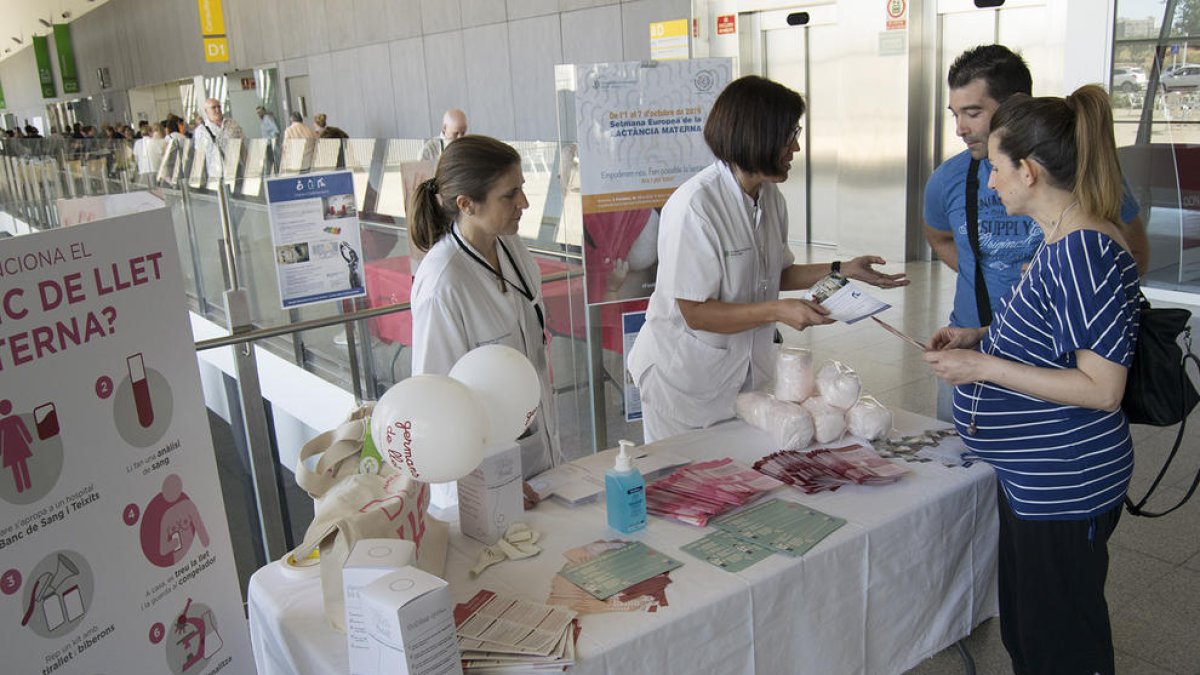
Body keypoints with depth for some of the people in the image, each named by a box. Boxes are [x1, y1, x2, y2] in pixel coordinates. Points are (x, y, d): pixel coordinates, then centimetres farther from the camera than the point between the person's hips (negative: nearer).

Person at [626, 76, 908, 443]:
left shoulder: (770, 198, 3)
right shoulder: (694, 205, -23)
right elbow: (695, 313, -22)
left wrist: (843, 271, 8)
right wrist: (777, 311, -28)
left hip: (749, 370, 7)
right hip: (687, 381, -7)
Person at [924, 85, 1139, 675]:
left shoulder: (1085, 252, -25)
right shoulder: (1062, 239, 7)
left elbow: (1102, 388, -27)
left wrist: (984, 367, -24)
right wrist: (981, 337, 8)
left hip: (1066, 489, -10)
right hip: (1033, 476, 10)